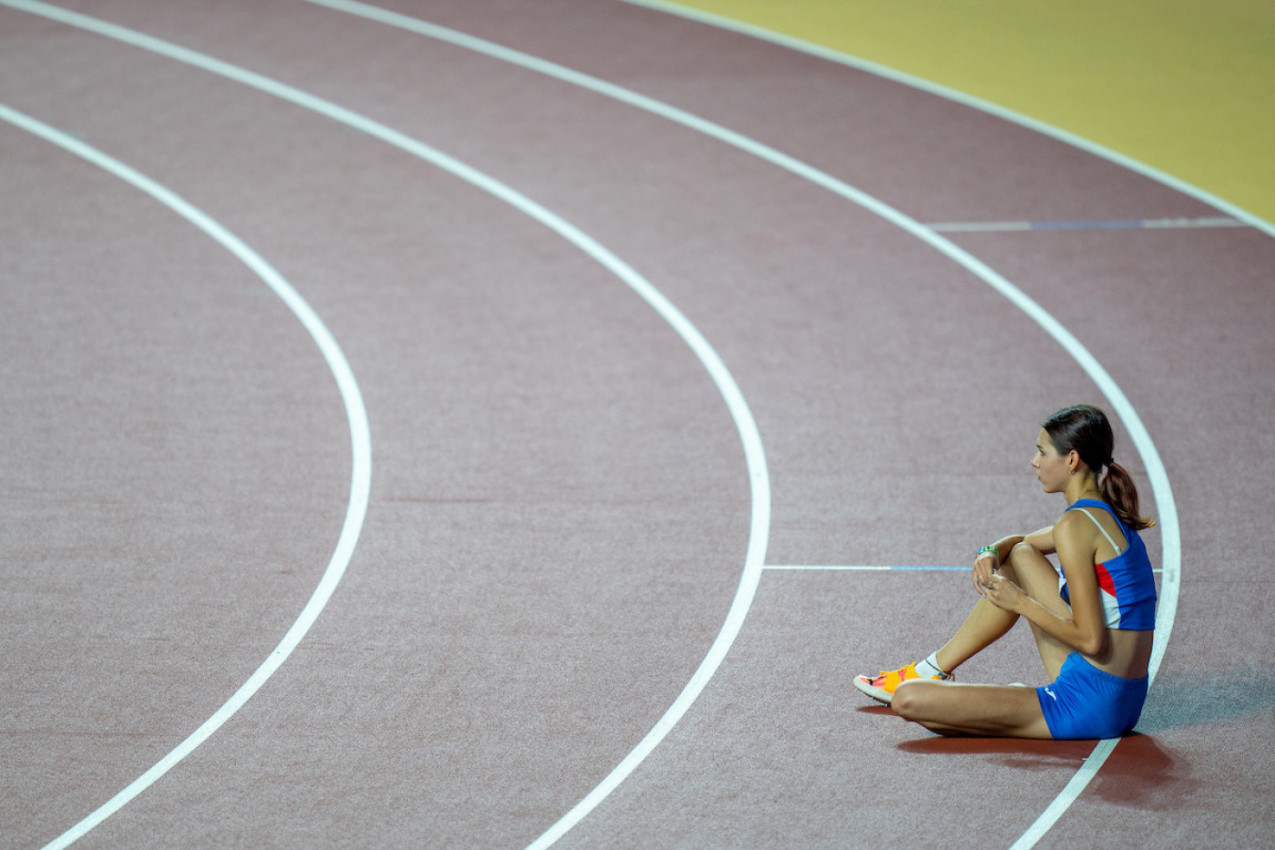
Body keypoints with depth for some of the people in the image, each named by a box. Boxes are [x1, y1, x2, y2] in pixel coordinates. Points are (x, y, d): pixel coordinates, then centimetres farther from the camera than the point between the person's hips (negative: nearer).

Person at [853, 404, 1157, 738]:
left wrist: (1021, 603, -10)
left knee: (907, 699, -16)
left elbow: (1091, 640, -20)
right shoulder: (1106, 514, 13)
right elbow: (1020, 542, 29)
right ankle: (933, 670, 30)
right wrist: (992, 553, 7)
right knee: (1020, 556, 24)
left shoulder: (1076, 525, -16)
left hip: (1087, 708, -10)